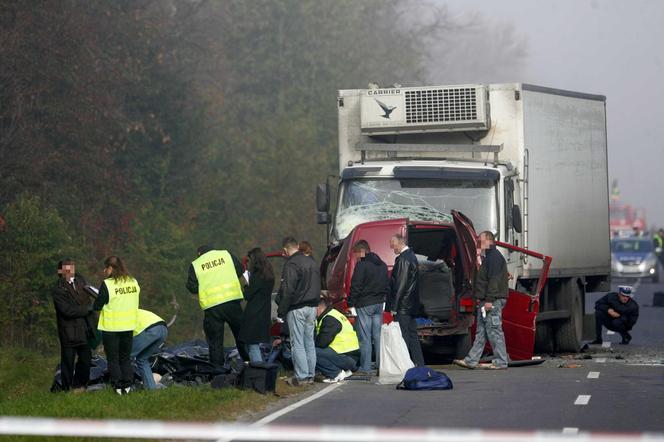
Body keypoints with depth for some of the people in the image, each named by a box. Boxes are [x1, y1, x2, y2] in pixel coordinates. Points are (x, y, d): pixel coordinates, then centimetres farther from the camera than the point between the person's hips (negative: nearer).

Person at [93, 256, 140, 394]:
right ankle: (127, 385, 13)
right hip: (128, 326, 5)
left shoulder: (107, 284, -16)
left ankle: (118, 387, 4)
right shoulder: (134, 282, 2)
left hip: (111, 327, -5)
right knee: (126, 358, 16)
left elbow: (97, 306, -12)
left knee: (113, 359, 6)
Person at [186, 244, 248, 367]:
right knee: (241, 334, 13)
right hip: (232, 300, 1)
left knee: (215, 342, 5)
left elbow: (192, 288, 2)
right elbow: (241, 271, 12)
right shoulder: (226, 254, 7)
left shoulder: (195, 265, 4)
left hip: (211, 306, -1)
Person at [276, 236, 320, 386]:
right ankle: (310, 375, 15)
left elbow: (288, 291, -19)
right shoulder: (311, 261, 13)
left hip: (297, 309, -8)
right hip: (312, 307, 8)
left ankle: (302, 376, -5)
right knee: (309, 342, 12)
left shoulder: (291, 264, -15)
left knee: (297, 343, -4)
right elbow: (318, 286, 20)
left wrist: (281, 311, -12)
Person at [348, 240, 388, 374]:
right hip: (379, 303, 8)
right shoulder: (382, 265, 14)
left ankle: (365, 368, -2)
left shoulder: (362, 265, -13)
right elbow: (386, 286, 20)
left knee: (365, 337, -3)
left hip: (364, 305, -8)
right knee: (378, 335, 12)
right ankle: (381, 365, 13)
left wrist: (351, 303, -10)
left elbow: (355, 287, -15)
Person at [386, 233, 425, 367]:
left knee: (404, 336, -8)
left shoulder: (403, 259, -16)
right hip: (411, 305, 10)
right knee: (412, 335, 13)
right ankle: (419, 364, 16)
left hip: (403, 306, -10)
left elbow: (401, 284, -19)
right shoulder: (411, 256, 15)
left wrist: (394, 306, -17)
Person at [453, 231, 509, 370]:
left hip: (493, 301, -11)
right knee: (481, 332, 9)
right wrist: (481, 298, 19)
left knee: (494, 330, -8)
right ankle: (471, 360, 11)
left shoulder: (494, 257, -12)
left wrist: (489, 300, -24)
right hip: (486, 301, 11)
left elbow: (494, 280, -20)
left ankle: (500, 362, -5)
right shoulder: (488, 256, 22)